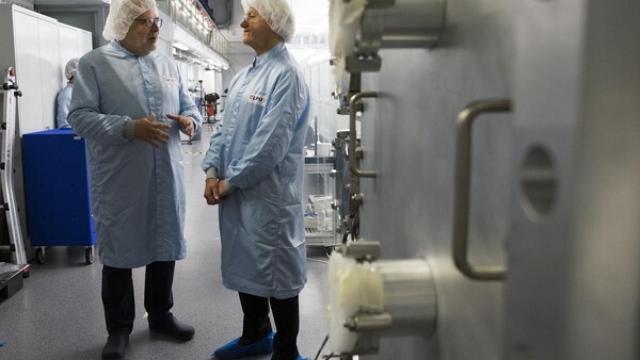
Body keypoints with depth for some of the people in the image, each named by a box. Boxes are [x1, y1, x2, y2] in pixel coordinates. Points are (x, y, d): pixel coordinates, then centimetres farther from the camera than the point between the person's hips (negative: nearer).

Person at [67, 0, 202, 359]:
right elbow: (80, 116, -10)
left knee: (165, 246, 14)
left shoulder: (168, 64, 13)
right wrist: (129, 128, -23)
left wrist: (190, 120, -8)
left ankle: (161, 314, 33)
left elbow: (189, 106, 16)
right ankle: (119, 328, 23)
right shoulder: (95, 63, -2)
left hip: (167, 176, 5)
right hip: (120, 179, -4)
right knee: (118, 252, 7)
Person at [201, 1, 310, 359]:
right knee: (245, 265, 19)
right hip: (237, 192, 9)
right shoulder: (244, 75, 14)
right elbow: (225, 129, 14)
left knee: (276, 271, 5)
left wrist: (231, 180, -14)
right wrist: (213, 171, 0)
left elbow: (270, 144, -20)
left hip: (268, 194, -8)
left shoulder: (286, 76, -14)